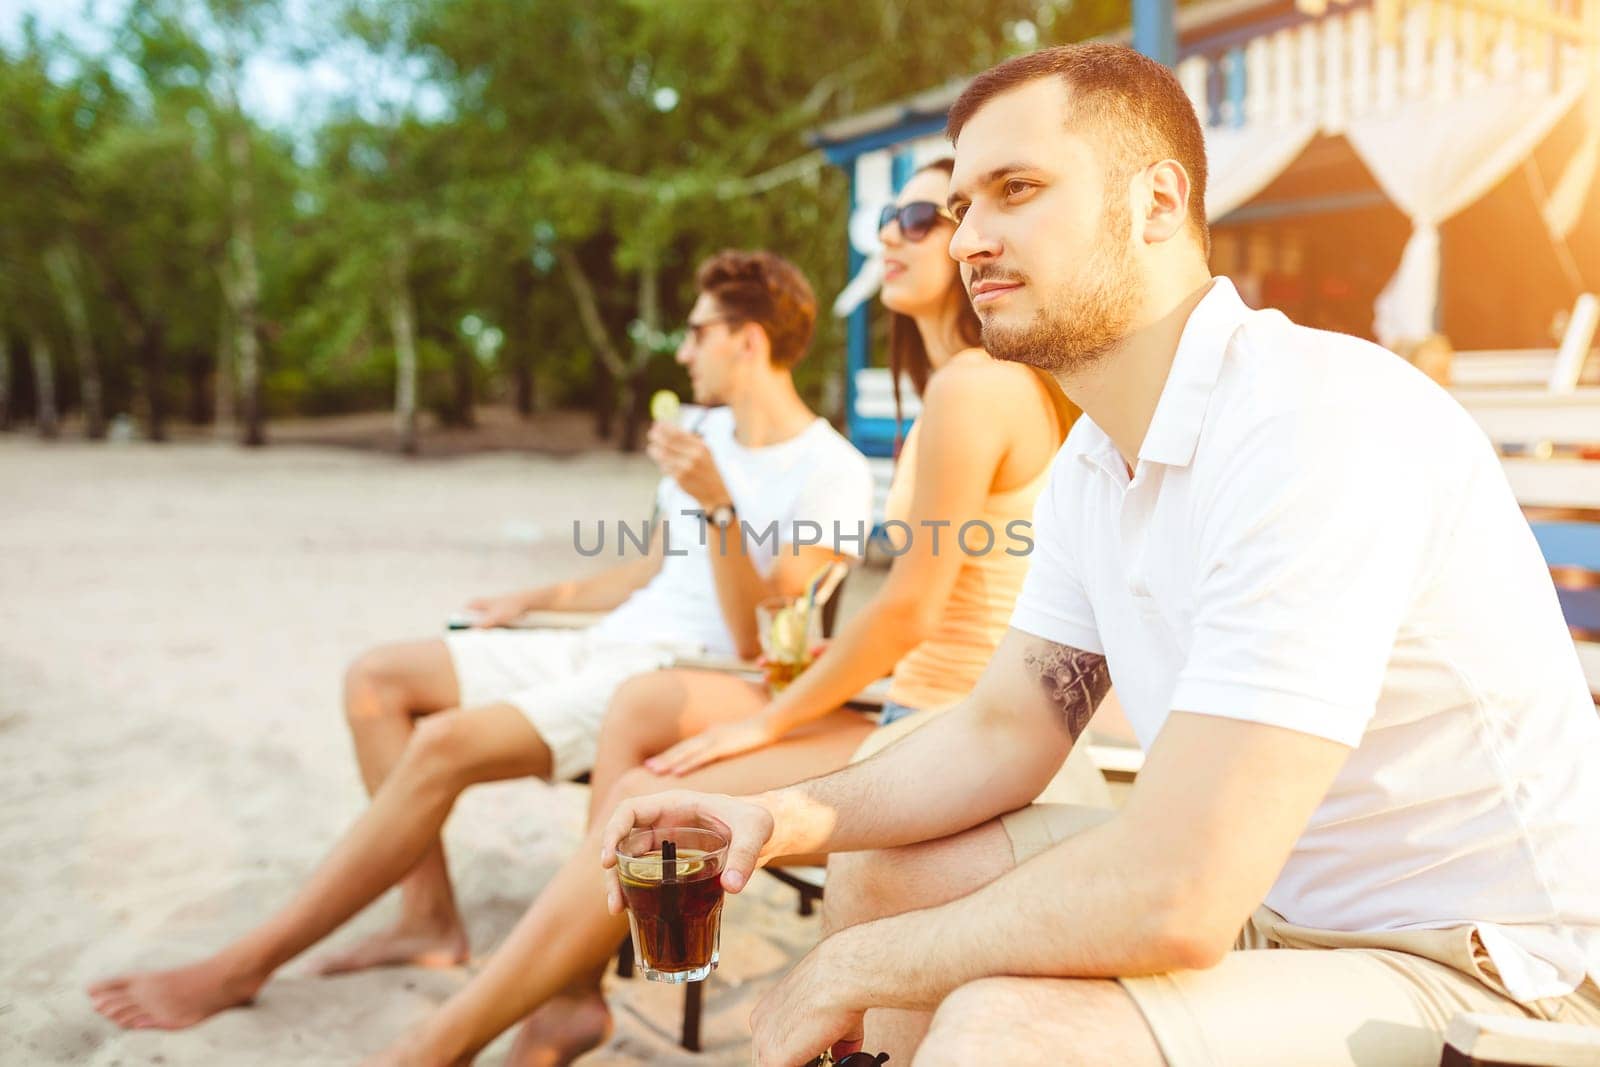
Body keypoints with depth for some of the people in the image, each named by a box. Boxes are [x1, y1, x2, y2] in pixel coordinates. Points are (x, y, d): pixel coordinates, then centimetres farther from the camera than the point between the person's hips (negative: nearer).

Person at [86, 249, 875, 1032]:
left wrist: (716, 505, -29)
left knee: (446, 743, -26)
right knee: (375, 679, 1)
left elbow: (755, 645, -19)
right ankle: (430, 919, 1)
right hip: (611, 645, 9)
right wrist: (536, 600, 24)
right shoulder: (711, 433, 14)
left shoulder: (831, 474, -13)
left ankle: (248, 962, -10)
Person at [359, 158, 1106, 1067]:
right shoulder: (992, 380, 14)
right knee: (648, 703, 4)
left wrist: (769, 722, -10)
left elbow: (911, 608, -20)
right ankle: (573, 992, 9)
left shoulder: (972, 383, -18)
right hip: (924, 712, 10)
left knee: (649, 803, -12)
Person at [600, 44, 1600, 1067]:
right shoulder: (1090, 467, 2)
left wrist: (856, 968, -17)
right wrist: (798, 816, -11)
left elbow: (1170, 901, -32)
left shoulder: (1320, 426, -28)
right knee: (880, 874, 8)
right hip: (1261, 891, 8)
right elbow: (1003, 732, 8)